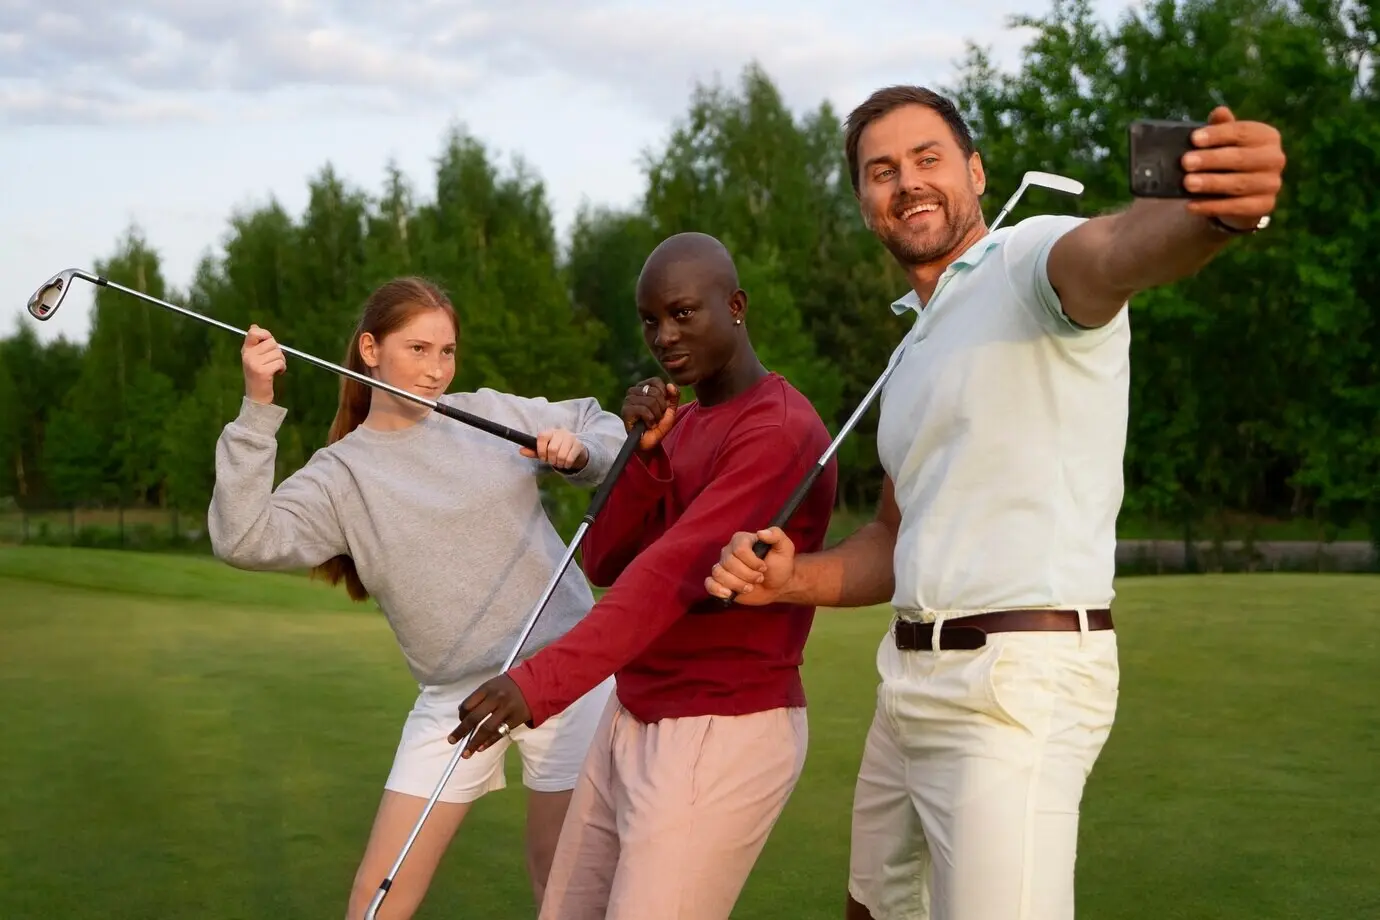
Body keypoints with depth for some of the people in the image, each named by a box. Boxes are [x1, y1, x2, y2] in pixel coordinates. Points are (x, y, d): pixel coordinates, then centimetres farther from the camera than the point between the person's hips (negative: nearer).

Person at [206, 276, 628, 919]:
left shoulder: (492, 414, 2)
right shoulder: (341, 474, -2)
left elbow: (605, 428, 15)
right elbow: (244, 540, -18)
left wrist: (578, 452, -8)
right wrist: (258, 410, -21)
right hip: (455, 697, 0)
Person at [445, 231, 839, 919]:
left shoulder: (780, 431, -15)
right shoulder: (679, 423, 15)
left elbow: (671, 574, -26)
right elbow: (603, 564, 8)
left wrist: (539, 682, -35)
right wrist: (642, 452, -8)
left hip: (723, 734, -8)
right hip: (630, 721, 8)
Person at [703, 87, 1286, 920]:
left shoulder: (1030, 262, -9)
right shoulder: (918, 347, 19)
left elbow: (1112, 253, -34)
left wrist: (1216, 216, -57)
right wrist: (791, 579, 4)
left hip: (1020, 680, -9)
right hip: (915, 679, 9)